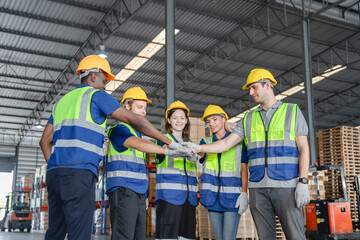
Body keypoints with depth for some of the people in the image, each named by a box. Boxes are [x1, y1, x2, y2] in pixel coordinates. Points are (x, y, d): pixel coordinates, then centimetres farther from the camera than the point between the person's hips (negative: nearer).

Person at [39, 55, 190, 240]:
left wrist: (56, 170, 17)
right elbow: (136, 121, -1)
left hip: (54, 171, 8)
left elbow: (45, 141, 22)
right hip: (79, 172, -8)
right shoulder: (96, 95, 4)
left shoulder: (63, 100, 25)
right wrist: (170, 143, 2)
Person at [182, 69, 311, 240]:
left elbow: (303, 148, 0)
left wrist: (303, 182, -11)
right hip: (257, 187, 4)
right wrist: (198, 148, -8)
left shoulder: (292, 111, 6)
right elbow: (225, 144, 8)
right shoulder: (249, 119, 15)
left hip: (286, 186, -3)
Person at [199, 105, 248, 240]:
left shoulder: (238, 141, 4)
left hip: (232, 195, -3)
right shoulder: (206, 142, 12)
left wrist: (244, 193, -9)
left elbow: (244, 168, 1)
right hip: (213, 196, 3)